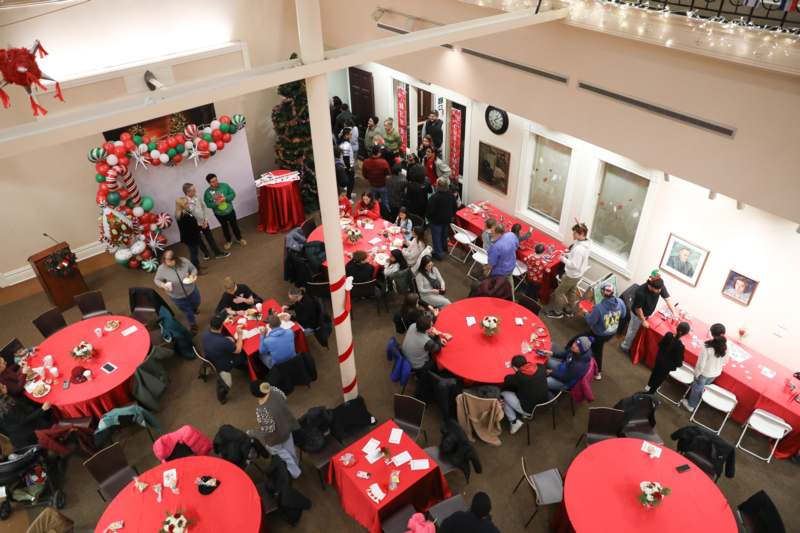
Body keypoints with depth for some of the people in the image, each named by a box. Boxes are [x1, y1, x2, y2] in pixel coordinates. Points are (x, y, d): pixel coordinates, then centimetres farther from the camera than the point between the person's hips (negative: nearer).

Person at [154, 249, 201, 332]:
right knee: (187, 311, 20)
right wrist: (163, 285, -29)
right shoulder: (162, 269, -25)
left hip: (192, 290, 2)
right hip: (177, 296, -2)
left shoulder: (184, 262, -23)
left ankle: (194, 309, 71)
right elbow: (157, 280, -8)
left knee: (196, 303, 31)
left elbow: (193, 269, -6)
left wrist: (193, 275, -28)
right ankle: (193, 324, 52)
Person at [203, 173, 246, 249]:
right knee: (225, 227, 21)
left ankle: (239, 239, 42)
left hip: (230, 211, 0)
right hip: (219, 214, 0)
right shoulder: (207, 192, -16)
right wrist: (215, 203, -29)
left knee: (234, 225, 19)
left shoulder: (224, 185, -16)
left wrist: (225, 198, -27)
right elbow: (207, 204, -11)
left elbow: (233, 193, -11)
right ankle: (228, 241, 43)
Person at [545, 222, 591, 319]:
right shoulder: (585, 244, -4)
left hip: (572, 275, -9)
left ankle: (557, 312, 24)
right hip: (576, 274, 9)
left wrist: (564, 259, -19)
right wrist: (567, 254, 1)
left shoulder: (579, 249, -35)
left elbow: (574, 265, -32)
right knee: (571, 292, 25)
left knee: (558, 292, 8)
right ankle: (569, 311, 42)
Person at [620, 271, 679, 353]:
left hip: (648, 313, 6)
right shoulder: (641, 292, -41)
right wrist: (643, 321, -16)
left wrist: (674, 313, -26)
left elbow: (668, 298, -18)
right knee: (633, 331, 14)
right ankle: (625, 346, 36)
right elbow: (638, 309, -28)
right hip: (638, 314, -6)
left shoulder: (660, 287, -26)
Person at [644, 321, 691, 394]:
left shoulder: (668, 334, -21)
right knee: (660, 378, 19)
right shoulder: (680, 346, -35)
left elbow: (660, 344, -3)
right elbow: (678, 361, -23)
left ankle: (648, 387, 52)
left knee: (655, 373, 30)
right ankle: (650, 392, 37)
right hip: (667, 365, -5)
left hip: (659, 359, 5)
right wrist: (678, 364, -1)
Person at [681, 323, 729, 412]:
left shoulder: (707, 346, -33)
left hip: (704, 372, -5)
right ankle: (695, 402, 50)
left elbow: (701, 362, -24)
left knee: (697, 388, 21)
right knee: (703, 387, 29)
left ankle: (690, 405, 41)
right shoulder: (726, 346, -19)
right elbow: (725, 361, -2)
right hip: (716, 373, 5)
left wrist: (697, 373, -8)